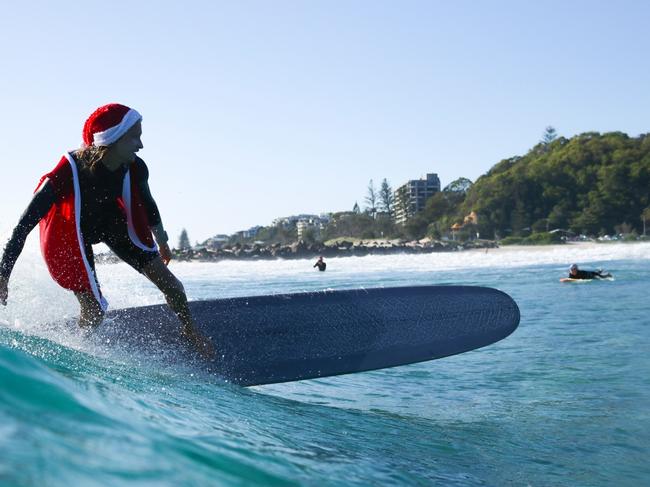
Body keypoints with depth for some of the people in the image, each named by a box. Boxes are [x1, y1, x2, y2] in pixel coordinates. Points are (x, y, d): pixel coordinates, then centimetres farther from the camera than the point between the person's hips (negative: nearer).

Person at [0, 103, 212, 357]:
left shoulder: (134, 168, -24)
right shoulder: (68, 174, -40)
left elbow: (146, 203, 0)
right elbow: (25, 224, -34)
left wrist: (161, 242, 15)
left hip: (112, 222, 4)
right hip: (71, 233, -4)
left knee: (169, 283, 3)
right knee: (94, 310, -8)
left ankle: (190, 330, 31)